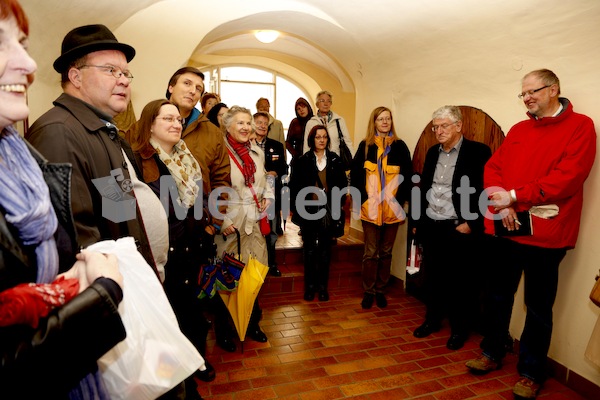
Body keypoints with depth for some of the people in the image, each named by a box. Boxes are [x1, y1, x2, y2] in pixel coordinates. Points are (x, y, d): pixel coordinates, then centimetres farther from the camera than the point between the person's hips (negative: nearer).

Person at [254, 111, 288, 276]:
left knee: (272, 232, 11)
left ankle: (271, 263, 24)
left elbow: (284, 169, 9)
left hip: (272, 194, 3)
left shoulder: (277, 146, 12)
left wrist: (275, 173, -10)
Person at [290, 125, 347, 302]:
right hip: (308, 212, -1)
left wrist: (338, 205, -2)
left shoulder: (335, 160, 5)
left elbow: (343, 184, 6)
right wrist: (297, 208, -5)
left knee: (325, 250, 7)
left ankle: (322, 286, 19)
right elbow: (294, 186, -1)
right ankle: (310, 286, 18)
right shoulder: (303, 160, 0)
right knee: (309, 250, 6)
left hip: (328, 212, 1)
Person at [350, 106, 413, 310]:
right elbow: (355, 174, 2)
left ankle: (381, 290, 24)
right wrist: (363, 199, -6)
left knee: (386, 251, 10)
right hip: (370, 208, -1)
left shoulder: (400, 146, 4)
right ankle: (368, 291, 18)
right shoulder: (365, 146, 4)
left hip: (392, 208, 1)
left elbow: (408, 175, 2)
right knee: (371, 252, 4)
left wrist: (401, 200, -7)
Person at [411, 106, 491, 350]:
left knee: (460, 282, 8)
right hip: (431, 227, 6)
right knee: (433, 277, 16)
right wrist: (418, 221, 13)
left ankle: (459, 329, 25)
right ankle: (433, 319, 33)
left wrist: (471, 223, -15)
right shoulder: (432, 152, 12)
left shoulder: (478, 152, -7)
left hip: (459, 230, -5)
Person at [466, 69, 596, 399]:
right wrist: (501, 204, -11)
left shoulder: (580, 127, -2)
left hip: (544, 233, -5)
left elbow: (567, 177, -15)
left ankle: (531, 372, 26)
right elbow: (493, 166, 6)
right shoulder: (518, 129, 14)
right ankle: (492, 354, 34)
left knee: (538, 307, 8)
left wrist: (514, 195, -17)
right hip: (504, 227, 5)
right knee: (499, 295, 16)